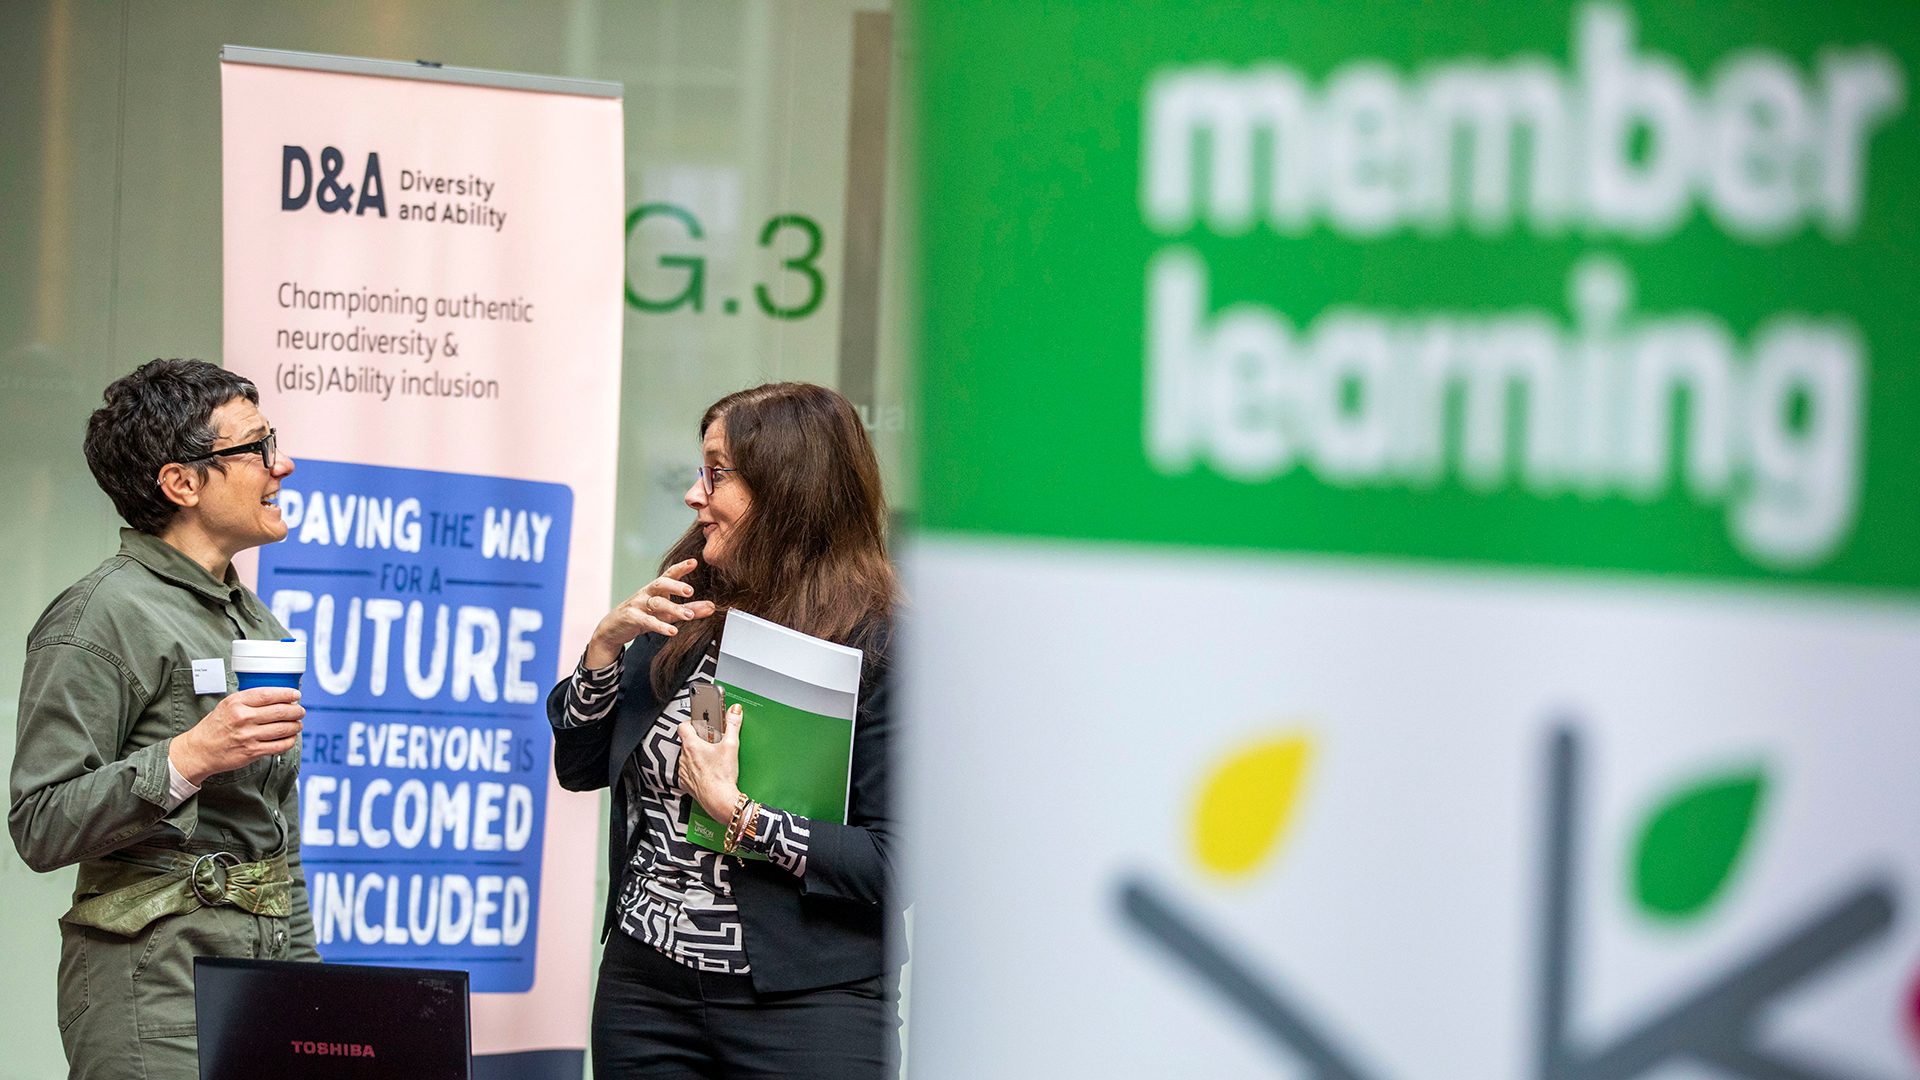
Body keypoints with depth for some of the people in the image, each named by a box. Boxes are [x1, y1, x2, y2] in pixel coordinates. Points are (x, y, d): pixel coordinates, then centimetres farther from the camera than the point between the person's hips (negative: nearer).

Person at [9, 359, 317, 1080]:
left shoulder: (253, 616, 17)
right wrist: (187, 759, -26)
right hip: (159, 983, -8)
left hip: (269, 956, 8)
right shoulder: (100, 618, -10)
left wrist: (307, 977, 17)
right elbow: (40, 829, -16)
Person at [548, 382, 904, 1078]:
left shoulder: (879, 645, -11)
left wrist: (736, 814, -19)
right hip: (644, 988, 5)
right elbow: (577, 769, 12)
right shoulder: (685, 616, 7)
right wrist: (607, 645, -3)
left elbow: (896, 862, -16)